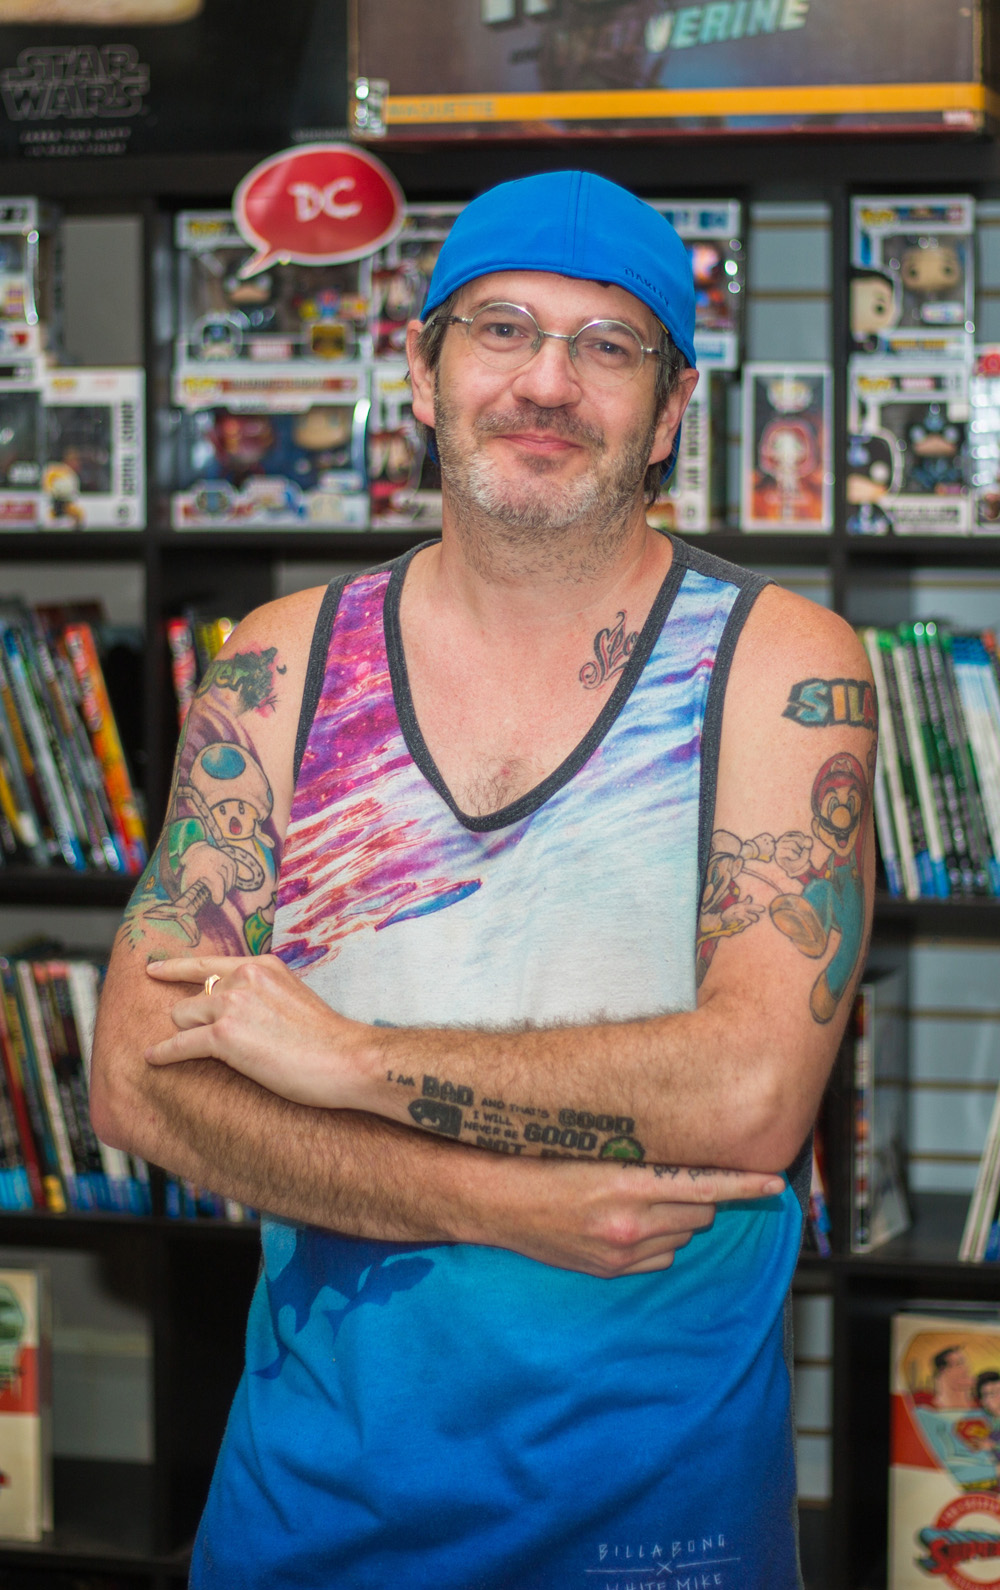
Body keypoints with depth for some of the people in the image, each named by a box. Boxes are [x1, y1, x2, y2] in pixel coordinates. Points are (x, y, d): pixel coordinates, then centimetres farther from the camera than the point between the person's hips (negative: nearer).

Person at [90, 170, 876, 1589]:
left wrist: (352, 1058, -17)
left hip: (661, 1468, -2)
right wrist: (495, 1204, -19)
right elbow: (140, 1078, -7)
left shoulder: (783, 668, -7)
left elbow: (752, 1091, -19)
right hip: (316, 1459, 3)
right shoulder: (279, 666, 0)